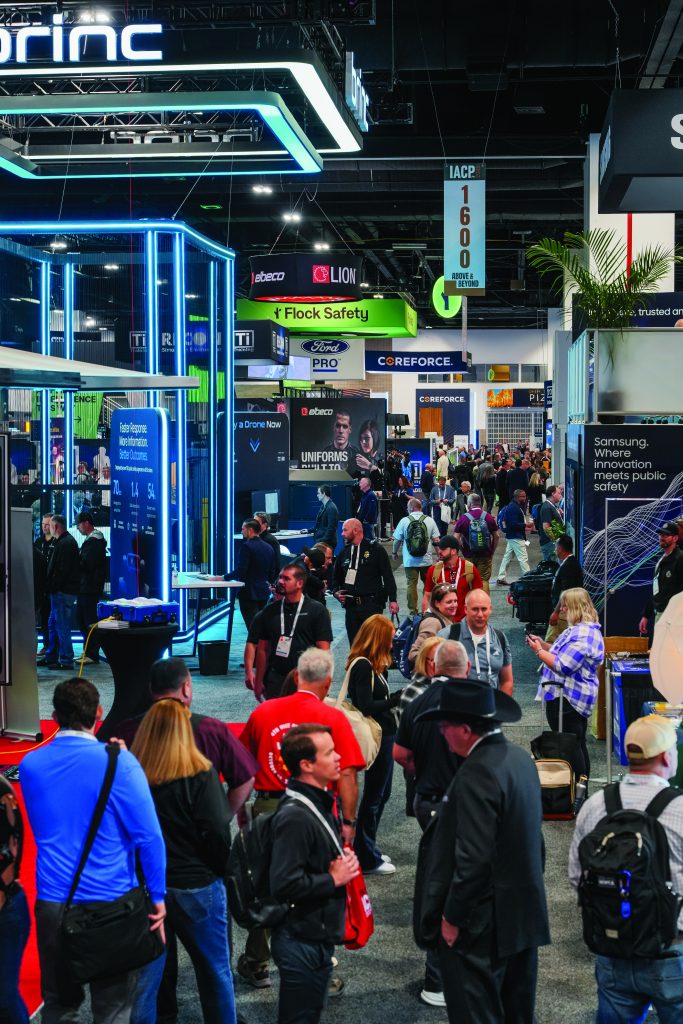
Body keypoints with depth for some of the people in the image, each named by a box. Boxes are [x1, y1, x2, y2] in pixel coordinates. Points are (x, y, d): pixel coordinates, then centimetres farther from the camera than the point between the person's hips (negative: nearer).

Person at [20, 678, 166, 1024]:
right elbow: (148, 835, -13)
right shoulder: (117, 762, -13)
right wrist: (157, 896, -5)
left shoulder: (30, 765, 1)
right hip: (111, 904, -3)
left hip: (52, 903, 3)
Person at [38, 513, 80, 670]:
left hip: (63, 592, -11)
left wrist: (52, 587, -16)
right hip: (61, 591, 11)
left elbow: (61, 570, -22)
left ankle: (66, 660, -4)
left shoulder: (65, 544, -16)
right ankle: (51, 657, 24)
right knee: (53, 625, 17)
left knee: (62, 627, -7)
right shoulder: (66, 541, 18)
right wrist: (51, 588, 17)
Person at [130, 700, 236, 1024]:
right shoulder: (200, 774, -14)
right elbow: (217, 833, -15)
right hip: (196, 885, -2)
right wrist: (223, 872, 2)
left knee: (143, 978, 10)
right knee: (215, 973, 17)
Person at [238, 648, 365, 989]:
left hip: (267, 808, 3)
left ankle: (255, 964, 30)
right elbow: (347, 775, -12)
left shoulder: (262, 712, 3)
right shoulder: (333, 718, -8)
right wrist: (349, 821, -4)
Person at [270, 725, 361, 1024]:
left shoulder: (320, 803, 7)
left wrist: (343, 865, 3)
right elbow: (284, 885, -30)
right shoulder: (295, 817, -25)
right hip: (303, 941, -9)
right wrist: (334, 879, -18)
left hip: (319, 936, 9)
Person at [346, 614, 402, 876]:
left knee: (380, 793, 19)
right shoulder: (363, 666, -19)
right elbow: (366, 706, -23)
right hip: (377, 736, -10)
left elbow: (376, 699, 10)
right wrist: (397, 699, -20)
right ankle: (366, 859, 9)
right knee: (374, 795, 0)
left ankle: (367, 850, 30)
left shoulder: (372, 664, 11)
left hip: (384, 734, 10)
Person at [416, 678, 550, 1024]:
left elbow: (473, 859, -25)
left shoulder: (477, 773, -23)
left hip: (484, 926, -9)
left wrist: (453, 917, -15)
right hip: (524, 915, 9)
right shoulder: (520, 757, 5)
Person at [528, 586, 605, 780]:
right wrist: (543, 644, 11)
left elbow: (563, 666, -26)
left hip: (567, 699, -11)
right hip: (565, 697, 11)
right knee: (577, 745, 18)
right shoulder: (580, 629, 13)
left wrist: (539, 651, -15)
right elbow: (565, 655, 23)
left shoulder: (583, 635, -23)